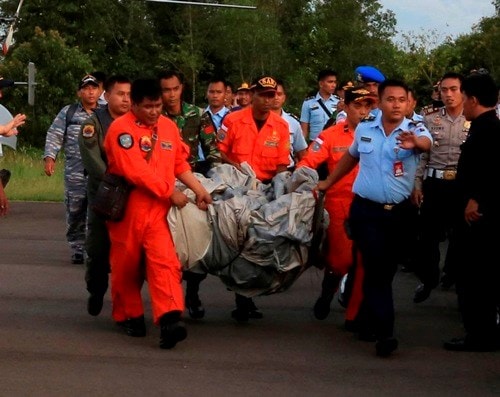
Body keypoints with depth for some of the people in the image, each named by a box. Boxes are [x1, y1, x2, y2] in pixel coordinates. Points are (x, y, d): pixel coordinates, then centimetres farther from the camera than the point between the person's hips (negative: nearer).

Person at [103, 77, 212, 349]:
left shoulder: (169, 127, 9)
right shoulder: (120, 129, -11)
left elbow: (180, 164, 15)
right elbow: (135, 171, -18)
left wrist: (199, 189, 2)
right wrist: (170, 192, -12)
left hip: (159, 207, 4)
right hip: (128, 207, -3)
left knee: (165, 261, -12)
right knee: (126, 265, 8)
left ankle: (170, 319, -23)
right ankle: (128, 316, 26)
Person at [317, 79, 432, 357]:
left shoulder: (415, 130, -6)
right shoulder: (364, 130, 3)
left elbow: (426, 143, -31)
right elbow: (351, 157, 23)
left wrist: (416, 143, -54)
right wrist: (327, 183, 28)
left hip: (399, 212, 0)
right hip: (366, 210, 0)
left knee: (386, 270, 12)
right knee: (376, 268, -11)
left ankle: (368, 319, 33)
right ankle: (384, 332, -14)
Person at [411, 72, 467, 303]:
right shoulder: (430, 119, 3)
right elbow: (422, 155, 6)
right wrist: (417, 184, 1)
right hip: (434, 183, 1)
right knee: (428, 233, 4)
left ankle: (455, 277, 29)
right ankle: (428, 279, 20)